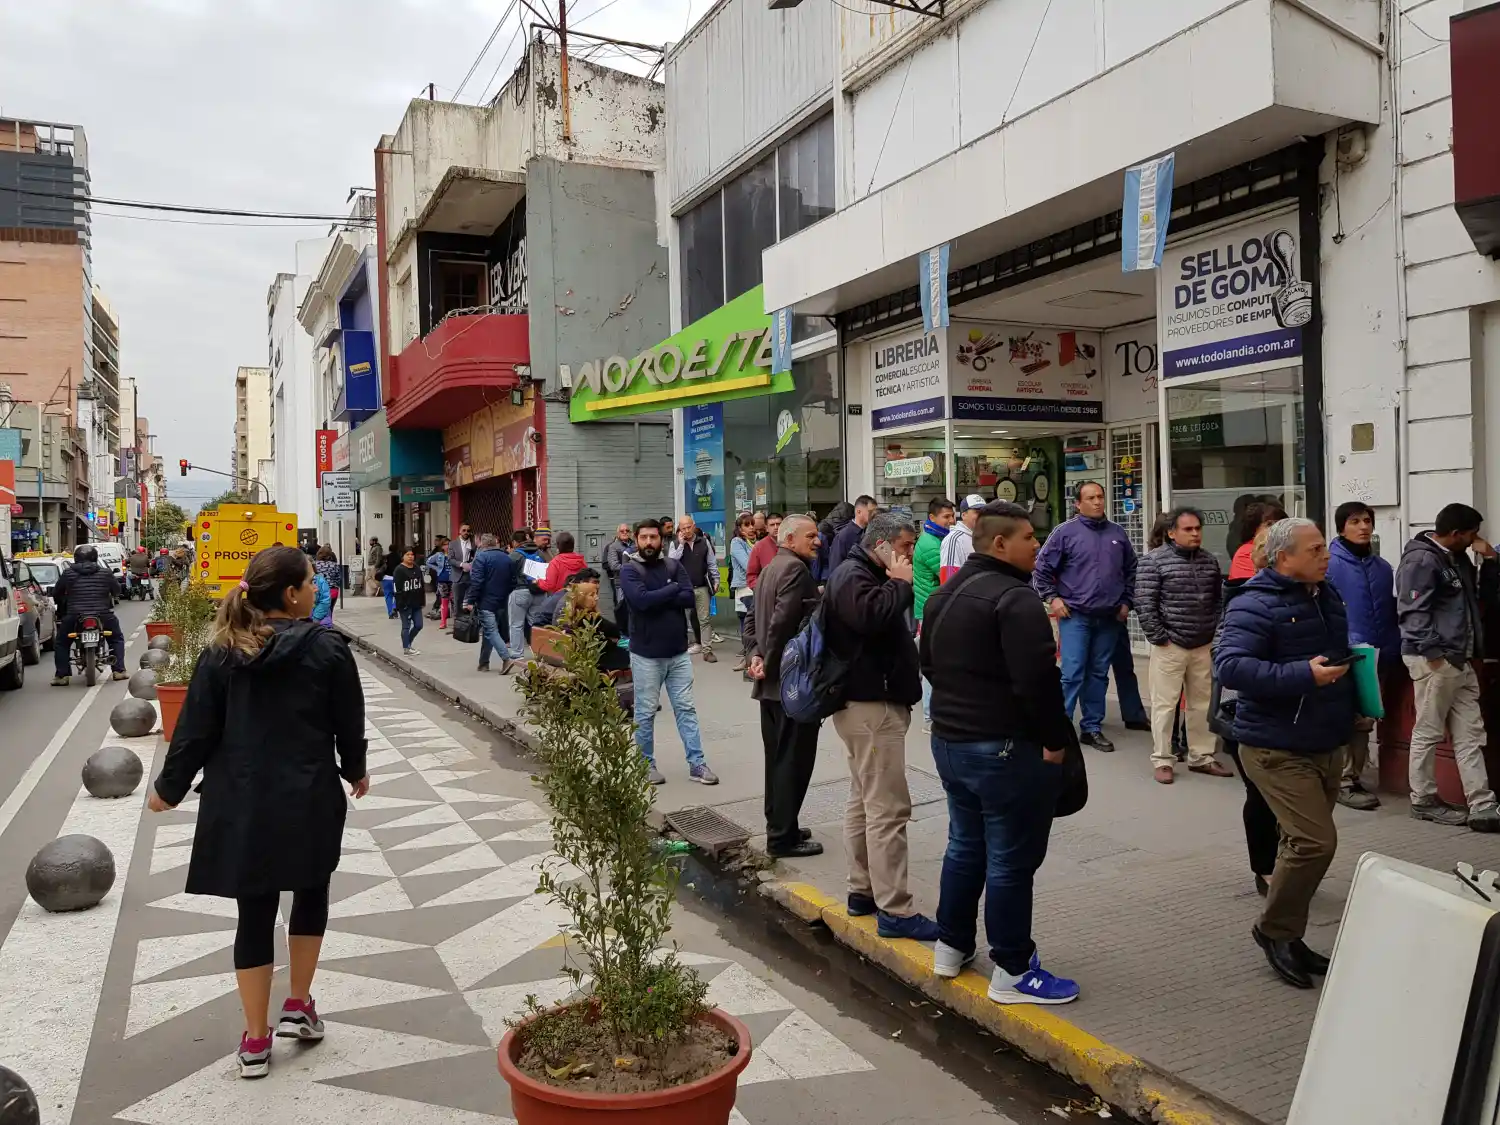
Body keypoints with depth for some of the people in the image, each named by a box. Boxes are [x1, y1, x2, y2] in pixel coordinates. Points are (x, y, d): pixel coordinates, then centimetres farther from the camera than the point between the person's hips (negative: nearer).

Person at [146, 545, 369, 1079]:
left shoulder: (222, 653, -2)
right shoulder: (327, 649, -9)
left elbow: (196, 728, 1)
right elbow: (348, 722, -2)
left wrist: (170, 787, 15)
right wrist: (355, 771, 17)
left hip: (240, 804, 2)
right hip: (308, 800, -2)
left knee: (255, 914, 11)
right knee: (312, 894, 22)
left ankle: (256, 1039, 17)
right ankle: (298, 1005, 25)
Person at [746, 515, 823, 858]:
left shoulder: (771, 568, 16)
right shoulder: (796, 569, -16)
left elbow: (752, 618, 18)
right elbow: (783, 620, -26)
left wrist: (756, 654, 6)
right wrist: (769, 662, -16)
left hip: (773, 681, 10)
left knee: (777, 756, 16)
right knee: (794, 759, -2)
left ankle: (779, 827, 26)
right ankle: (783, 837, 4)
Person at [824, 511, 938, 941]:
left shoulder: (863, 575, 20)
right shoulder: (853, 576, -14)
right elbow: (872, 615, -33)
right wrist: (901, 583, -20)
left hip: (869, 703, 12)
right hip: (871, 707, -12)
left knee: (864, 800, 16)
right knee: (888, 808, -10)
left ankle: (862, 890, 25)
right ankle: (894, 911, -7)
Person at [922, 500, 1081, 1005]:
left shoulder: (945, 593, 11)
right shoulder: (1014, 599, -19)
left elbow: (930, 664, 19)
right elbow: (1037, 680, -24)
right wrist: (1055, 740, -13)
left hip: (949, 739, 9)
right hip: (1005, 747, -9)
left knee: (964, 844, 21)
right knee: (1010, 859, 1)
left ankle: (951, 946, 32)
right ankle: (1012, 972, 11)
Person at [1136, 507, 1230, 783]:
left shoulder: (1209, 561, 10)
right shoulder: (1154, 561, -8)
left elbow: (1219, 600, 17)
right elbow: (1144, 604, -11)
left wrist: (1216, 633, 9)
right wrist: (1159, 638, -12)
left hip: (1204, 646, 5)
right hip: (1170, 645, -5)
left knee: (1202, 704, 12)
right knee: (1165, 704, -1)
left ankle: (1201, 756, 23)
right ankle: (1162, 760, 8)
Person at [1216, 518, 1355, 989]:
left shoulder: (1327, 596, 11)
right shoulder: (1256, 605, -17)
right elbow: (1229, 664, -28)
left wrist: (1354, 705, 17)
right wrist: (1304, 676, -31)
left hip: (1326, 744, 9)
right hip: (1278, 749, -9)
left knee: (1303, 841, 16)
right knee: (1315, 840, -16)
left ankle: (1288, 938, 29)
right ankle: (1275, 930, 6)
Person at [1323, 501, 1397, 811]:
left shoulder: (1383, 567, 13)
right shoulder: (1330, 565, -7)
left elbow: (1391, 613, 16)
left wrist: (1393, 652, 9)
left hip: (1377, 656, 6)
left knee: (1365, 721, 13)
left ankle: (1356, 777, 23)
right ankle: (1343, 782, 5)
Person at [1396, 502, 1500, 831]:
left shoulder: (1459, 559, 17)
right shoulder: (1422, 560, -13)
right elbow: (1413, 611, -19)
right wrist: (1434, 654, -22)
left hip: (1461, 660, 10)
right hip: (1434, 660, -10)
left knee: (1470, 734, 6)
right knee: (1427, 734, 1)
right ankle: (1423, 801, 11)